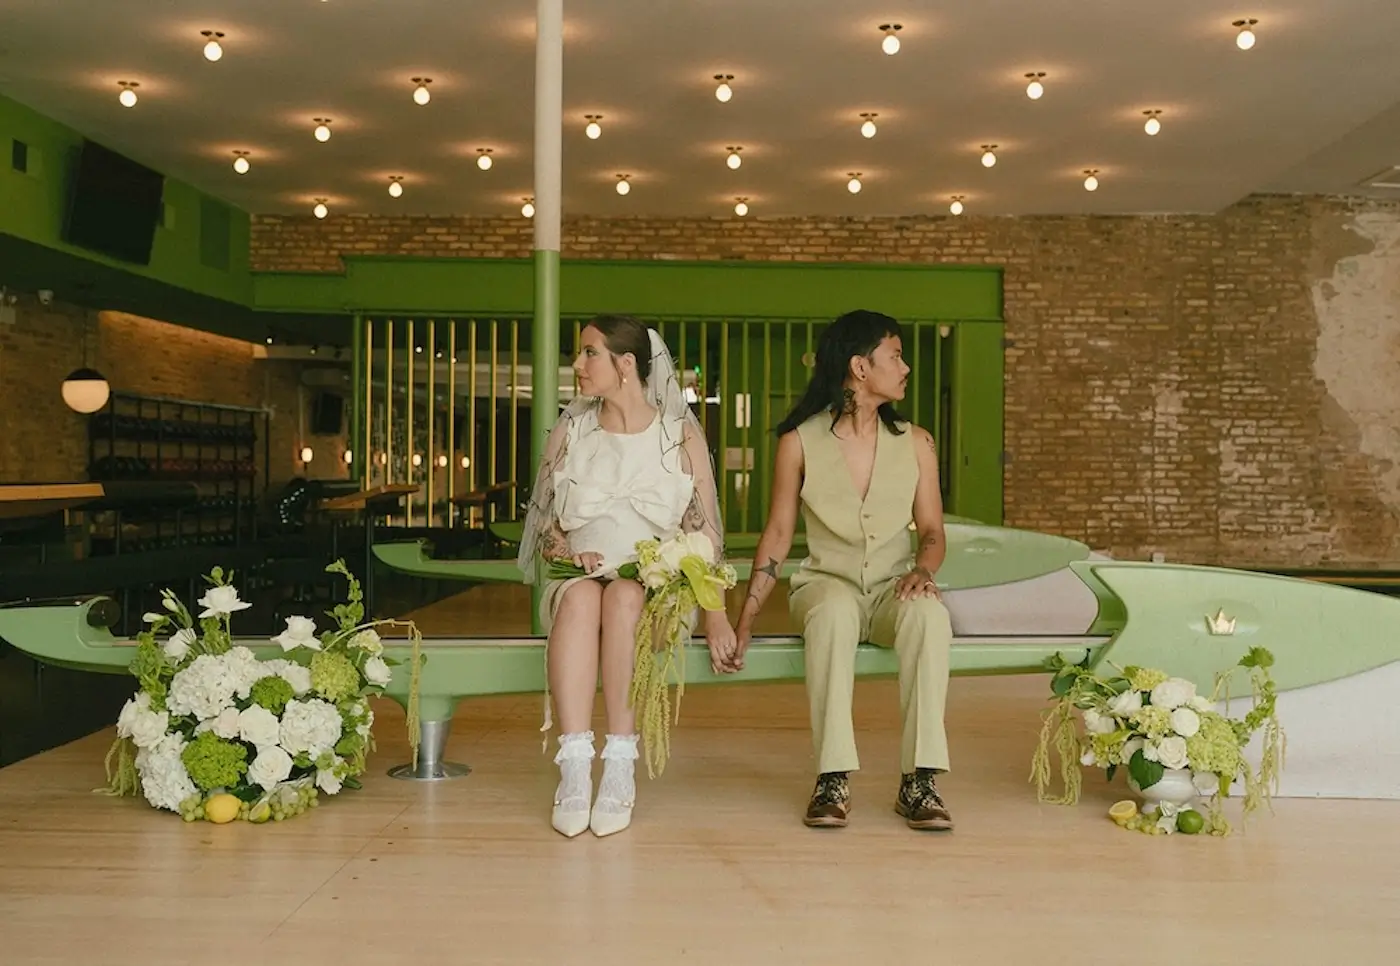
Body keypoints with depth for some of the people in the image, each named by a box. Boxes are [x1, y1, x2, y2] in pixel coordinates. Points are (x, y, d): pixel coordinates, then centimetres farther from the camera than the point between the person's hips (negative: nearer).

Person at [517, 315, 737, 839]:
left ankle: (620, 764, -36)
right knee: (581, 597, -34)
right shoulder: (569, 432, 13)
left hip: (656, 584, -1)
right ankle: (575, 766, -42)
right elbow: (543, 522, 14)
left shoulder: (680, 435, 6)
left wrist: (716, 616, -9)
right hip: (577, 576, 2)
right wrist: (566, 553, -10)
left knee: (622, 595, -36)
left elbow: (705, 531, 2)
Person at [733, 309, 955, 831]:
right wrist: (744, 622, -4)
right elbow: (777, 534, 3)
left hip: (892, 589, 2)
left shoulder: (915, 443, 6)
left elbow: (931, 530, 7)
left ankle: (919, 781, -31)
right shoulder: (800, 441, -1)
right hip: (826, 582, -2)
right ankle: (833, 780, -34)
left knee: (929, 613, -34)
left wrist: (923, 569, -18)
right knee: (834, 611, -39)